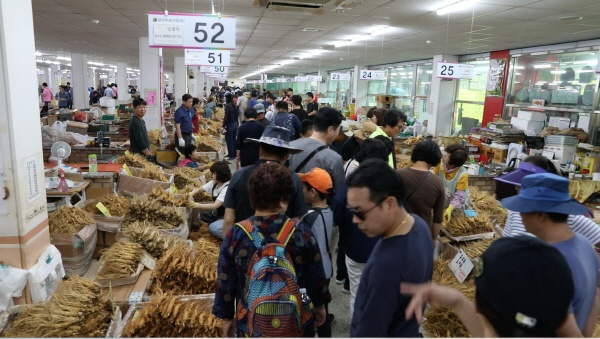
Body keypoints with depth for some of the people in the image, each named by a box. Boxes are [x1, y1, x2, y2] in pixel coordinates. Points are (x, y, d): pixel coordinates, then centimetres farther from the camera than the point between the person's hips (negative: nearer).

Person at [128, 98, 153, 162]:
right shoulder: (135, 122, -16)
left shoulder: (141, 121, 13)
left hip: (143, 154, 10)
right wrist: (149, 155, -20)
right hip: (138, 154, -10)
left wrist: (148, 153, 18)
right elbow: (140, 141, -21)